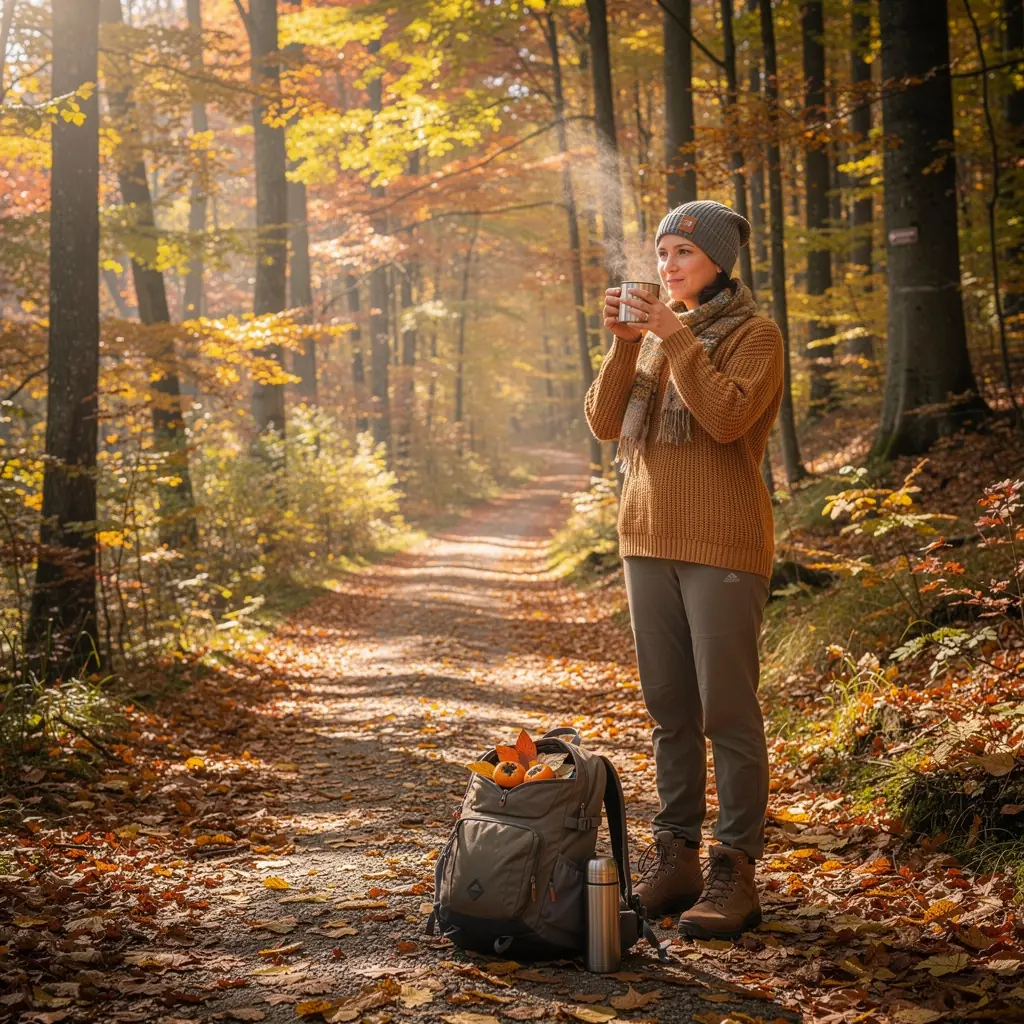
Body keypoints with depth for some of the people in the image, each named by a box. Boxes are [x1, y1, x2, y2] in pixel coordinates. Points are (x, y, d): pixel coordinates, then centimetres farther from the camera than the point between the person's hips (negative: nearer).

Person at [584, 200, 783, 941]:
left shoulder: (754, 335, -1)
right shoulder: (654, 337, 15)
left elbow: (727, 418, -18)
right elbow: (604, 423, 5)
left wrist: (676, 338, -16)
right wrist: (624, 343, -6)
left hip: (723, 545, -6)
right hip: (650, 539, 6)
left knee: (727, 709, -5)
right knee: (670, 709, 9)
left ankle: (736, 872, 0)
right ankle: (675, 858, 17)